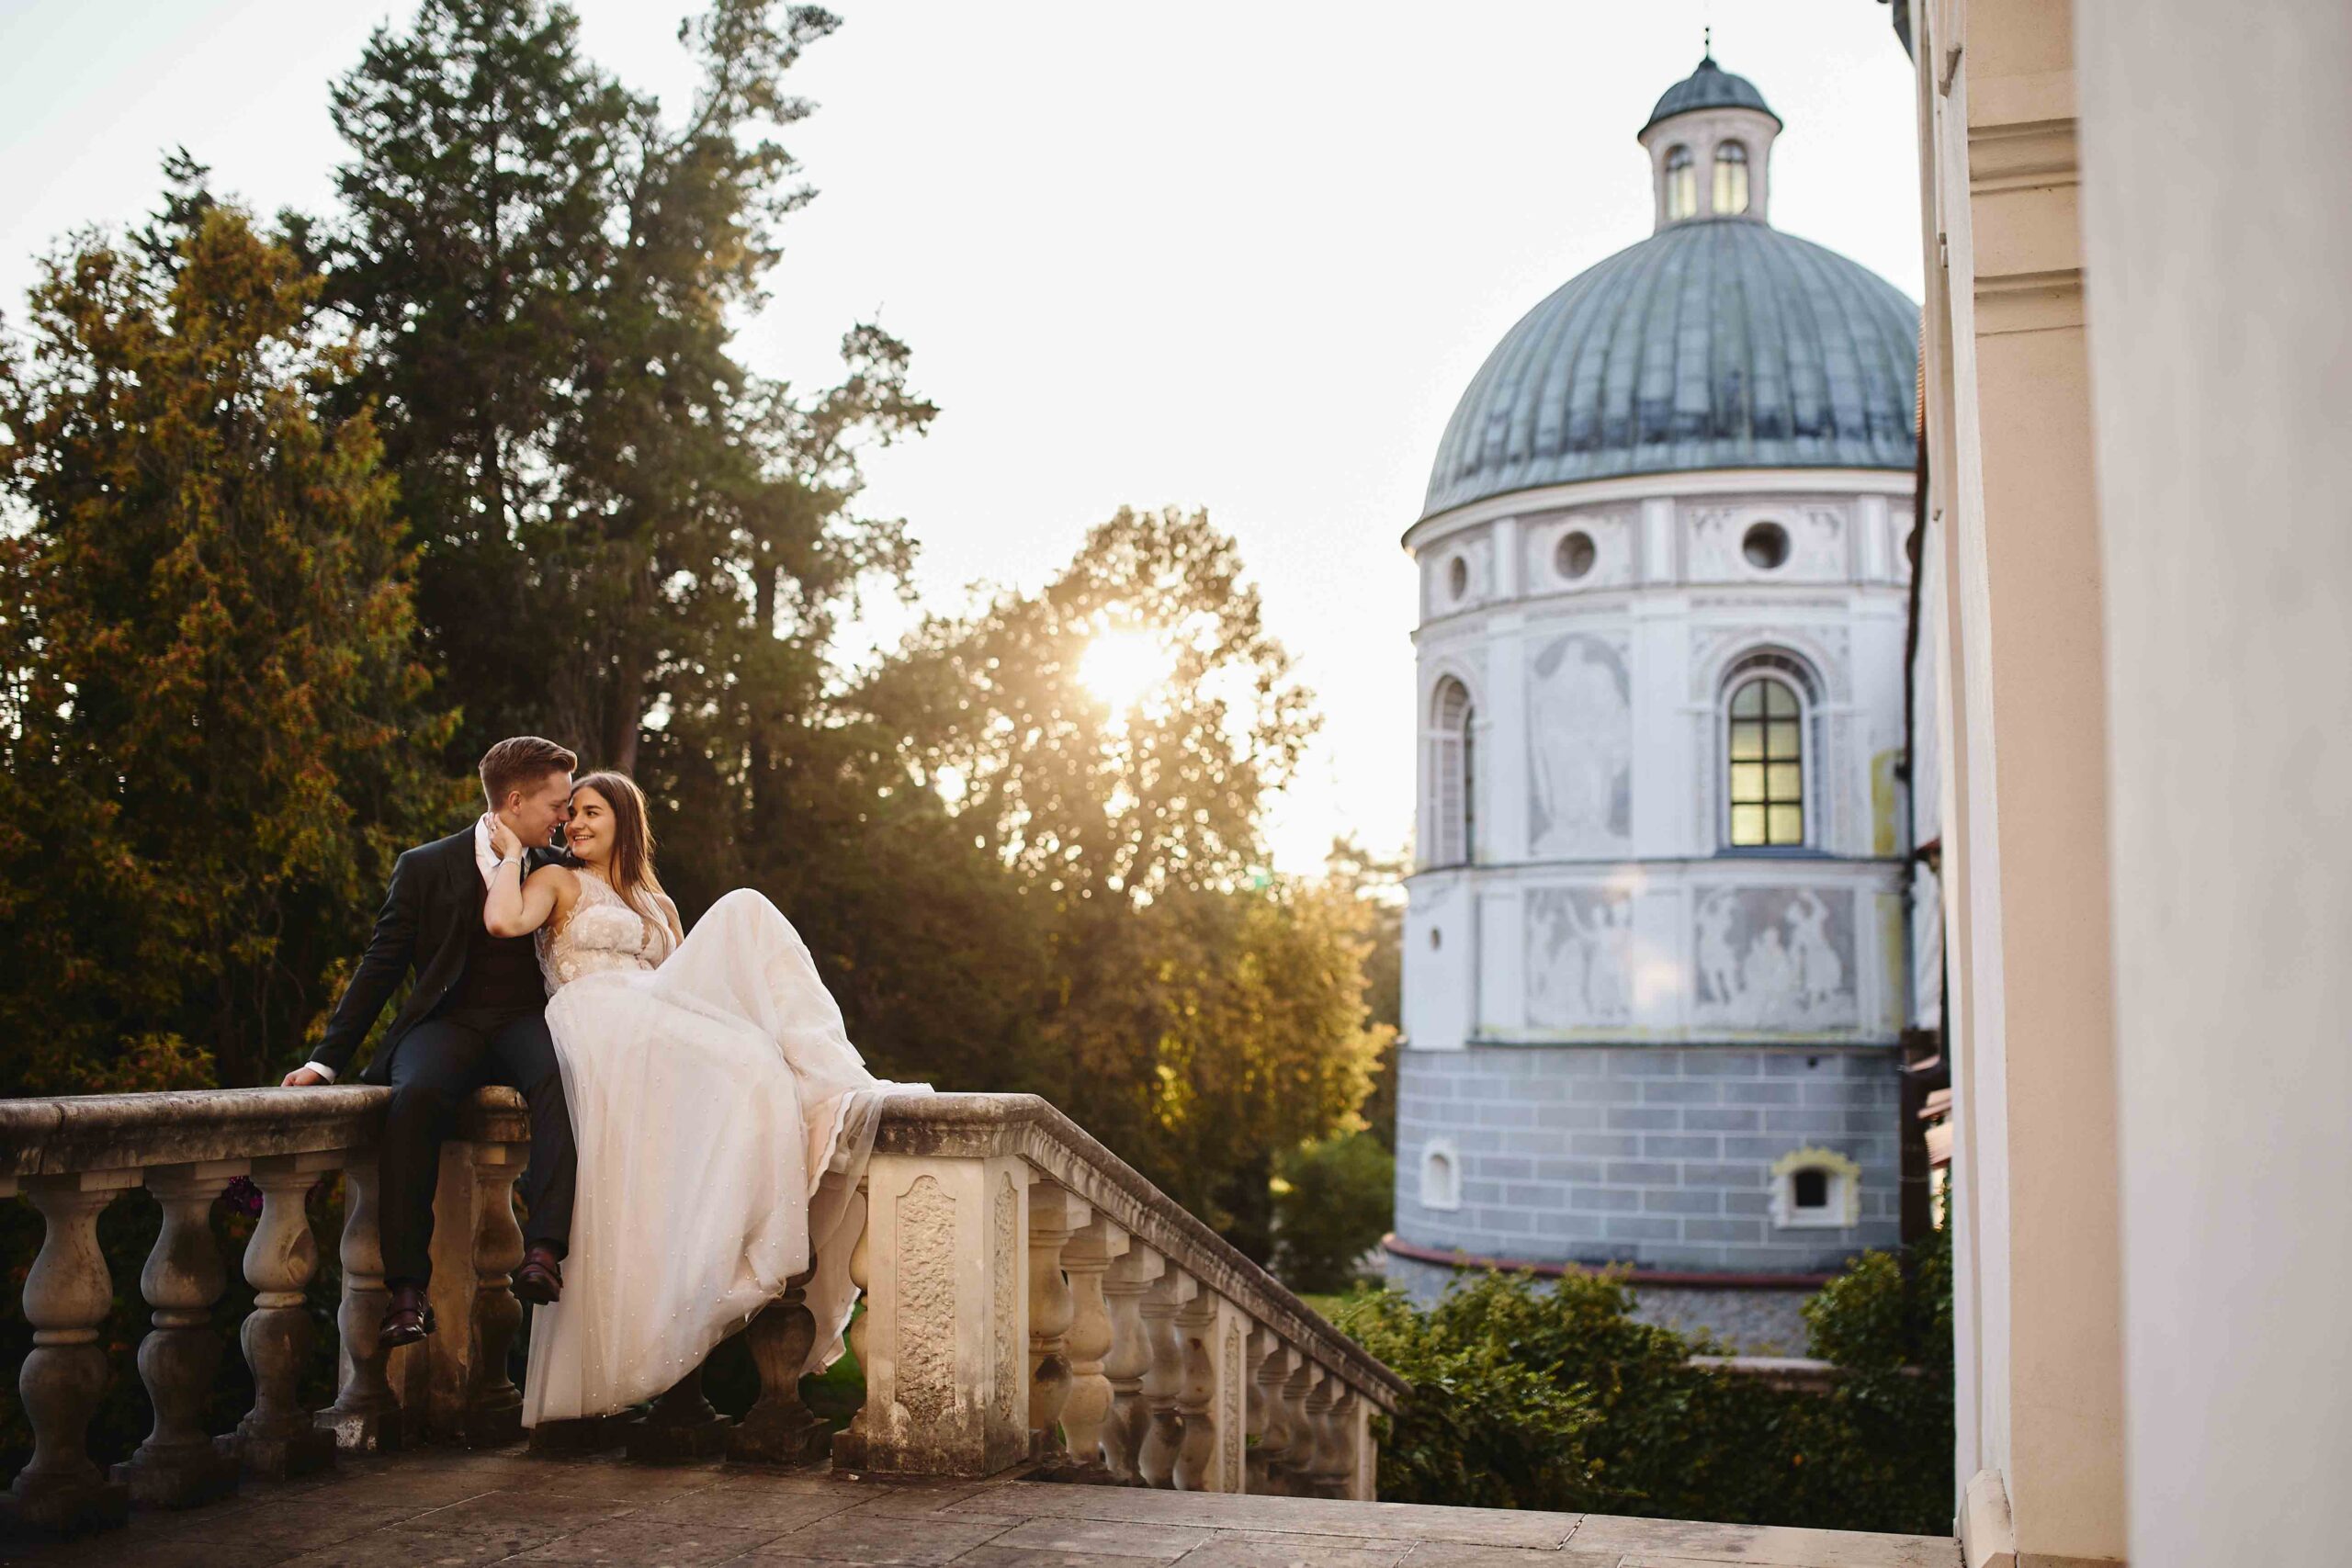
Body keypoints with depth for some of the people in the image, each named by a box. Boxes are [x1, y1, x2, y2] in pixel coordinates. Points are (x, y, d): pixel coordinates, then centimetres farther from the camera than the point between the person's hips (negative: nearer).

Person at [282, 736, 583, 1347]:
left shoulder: (558, 869, 14)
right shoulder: (425, 867, 7)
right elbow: (380, 968, 7)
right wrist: (327, 1059, 1)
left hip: (527, 1021, 1)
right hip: (447, 1022, -1)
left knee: (564, 1080, -36)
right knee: (414, 1097, -36)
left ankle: (543, 1251, -44)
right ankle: (407, 1289, -33)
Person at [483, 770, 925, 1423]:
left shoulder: (656, 905, 34)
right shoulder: (558, 881, 18)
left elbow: (688, 986, 23)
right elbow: (503, 921, -6)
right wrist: (511, 852, 9)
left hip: (658, 1030, 5)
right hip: (598, 1031, -5)